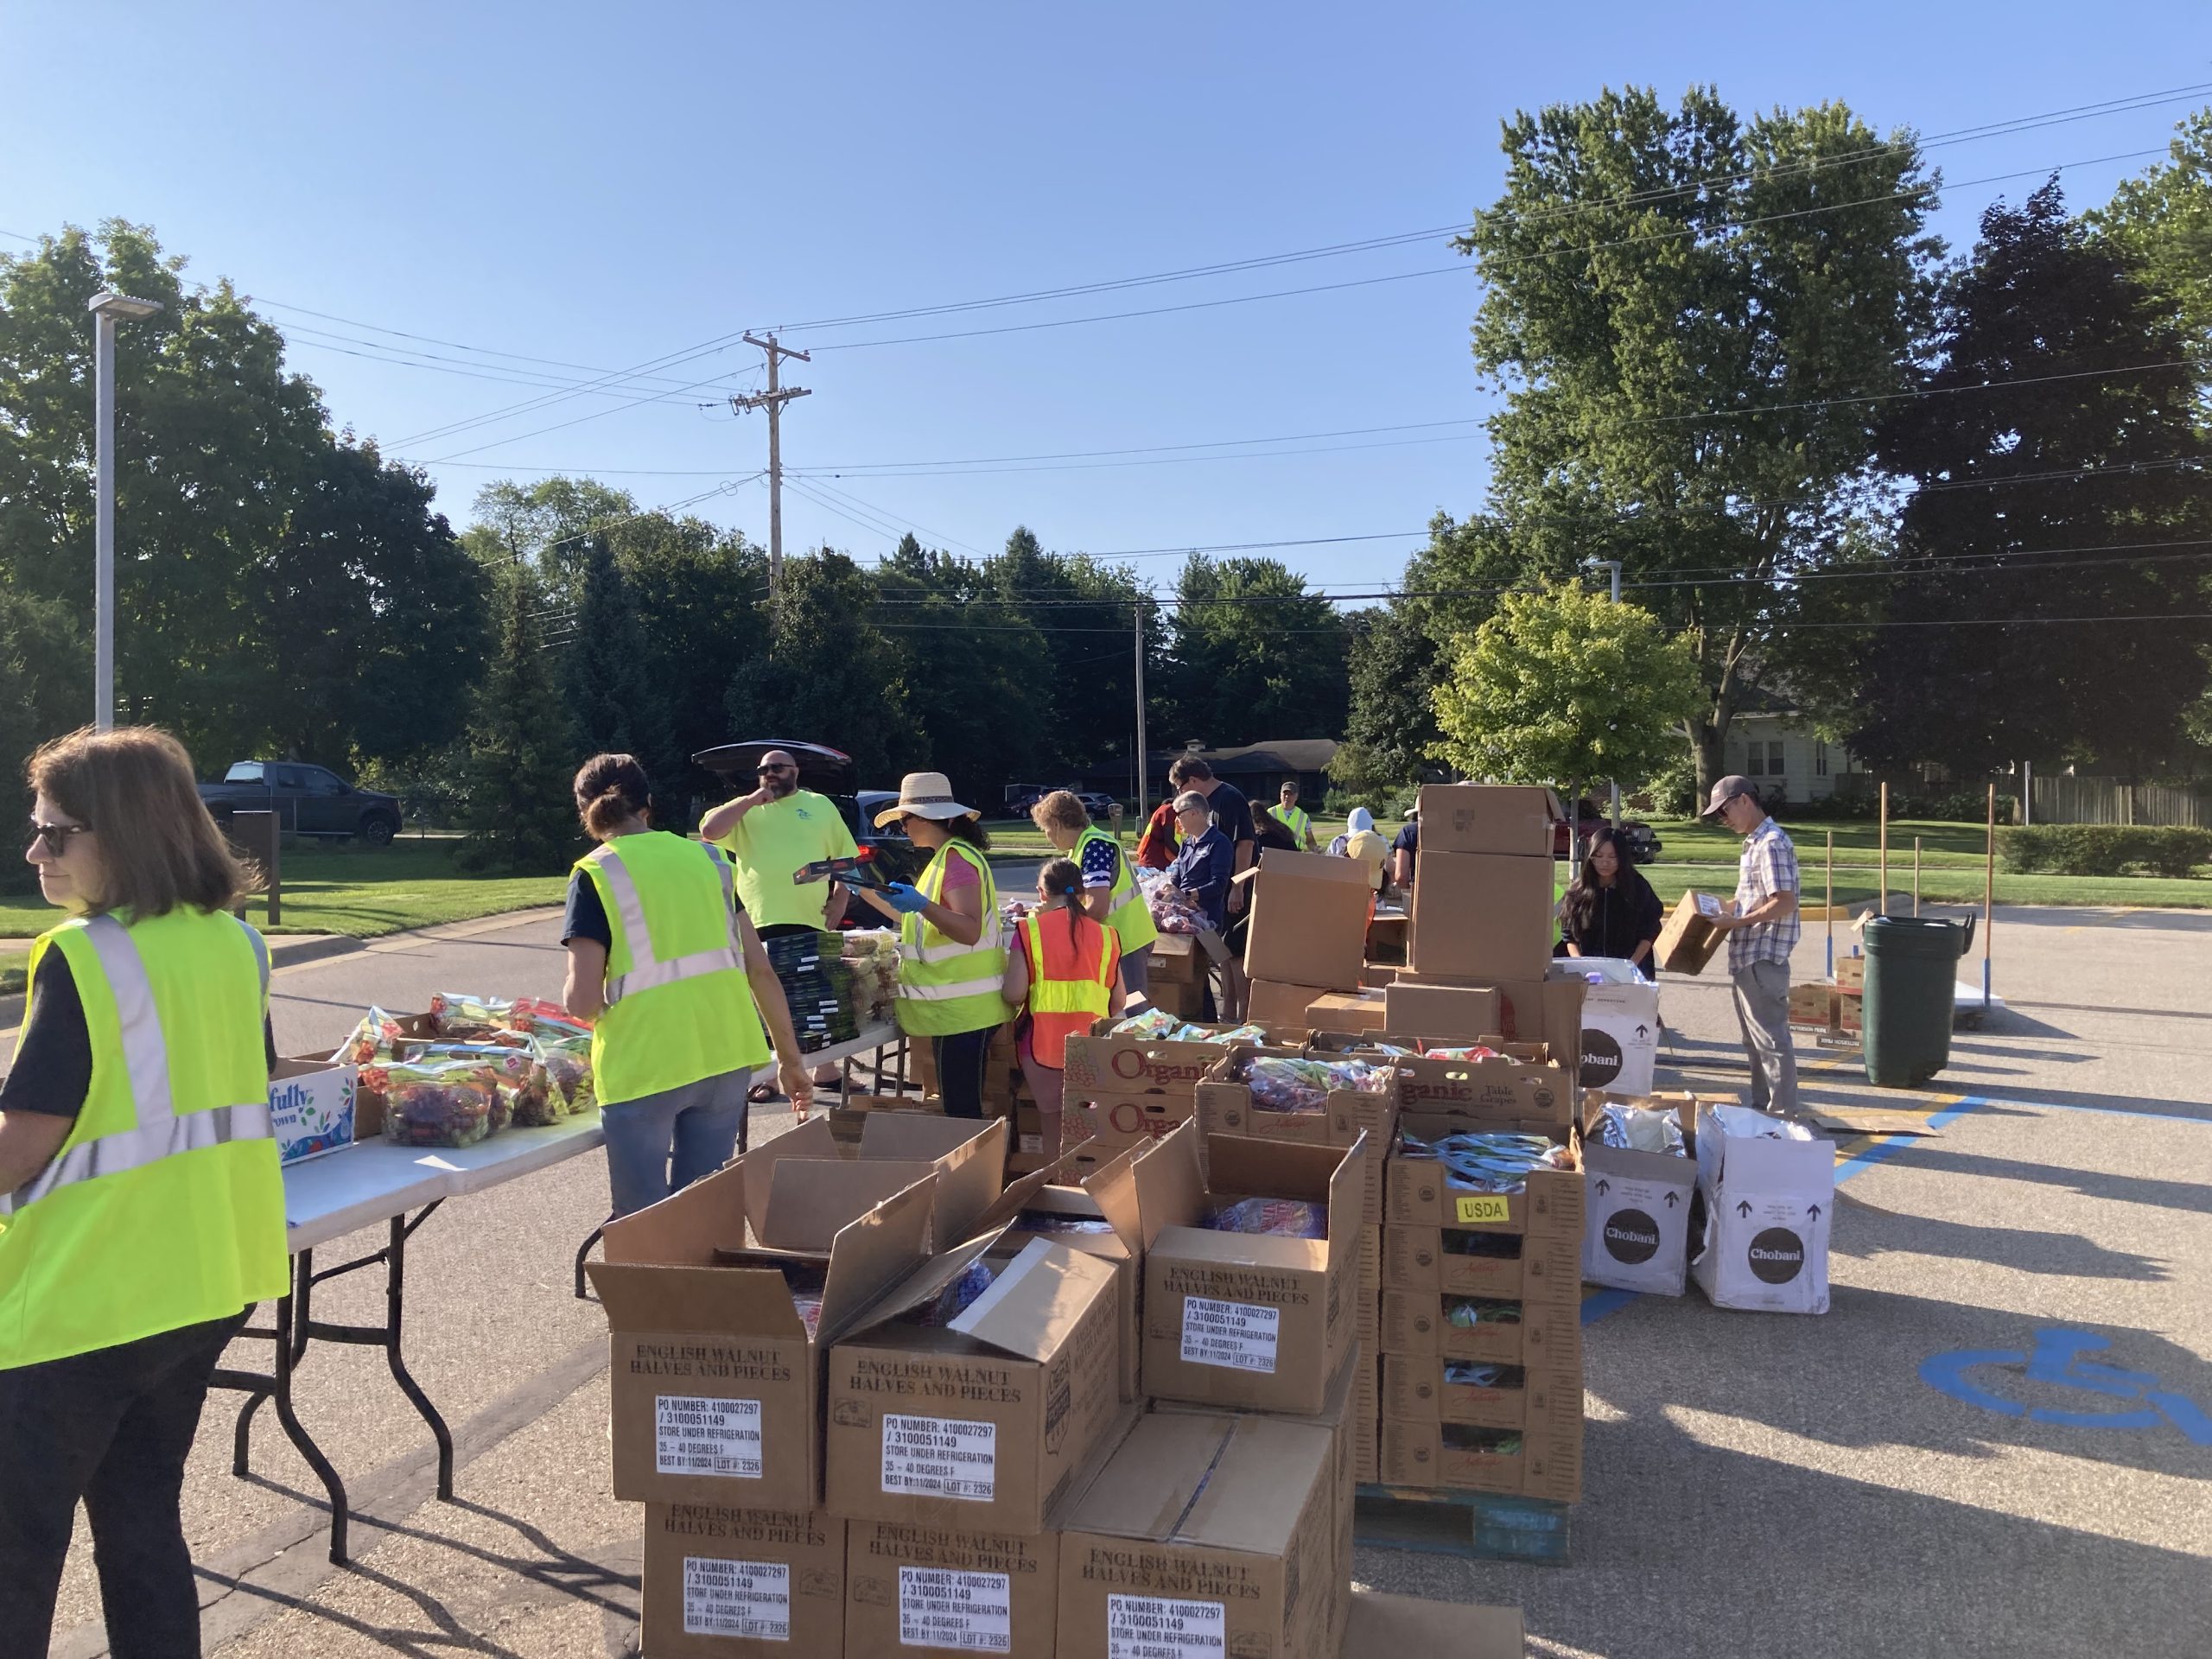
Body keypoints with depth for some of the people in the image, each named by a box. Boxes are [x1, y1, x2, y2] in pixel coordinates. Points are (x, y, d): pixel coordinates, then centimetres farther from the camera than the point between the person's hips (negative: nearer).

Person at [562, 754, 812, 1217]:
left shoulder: (595, 875, -4)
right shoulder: (707, 857, 9)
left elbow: (583, 1001, -10)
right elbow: (761, 969, 8)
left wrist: (574, 995, 13)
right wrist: (791, 1058, 15)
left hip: (644, 1067, -4)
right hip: (726, 1057, 4)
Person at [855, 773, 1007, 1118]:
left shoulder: (958, 858, -15)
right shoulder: (946, 857, 18)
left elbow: (970, 931, -25)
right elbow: (919, 921, 21)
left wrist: (922, 904, -36)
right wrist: (870, 894, 17)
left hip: (961, 1009, -10)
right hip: (952, 1007, 10)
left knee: (962, 1109, -6)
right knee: (962, 1105, 15)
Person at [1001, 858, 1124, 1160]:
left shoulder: (1030, 930, -3)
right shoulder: (1104, 934, 4)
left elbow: (1014, 994, -9)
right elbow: (1118, 1002, 8)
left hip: (1043, 1042, -1)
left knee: (1051, 1122, 10)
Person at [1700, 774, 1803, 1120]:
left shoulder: (1772, 844, -16)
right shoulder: (1755, 842, 15)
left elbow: (1784, 903, -22)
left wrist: (1735, 922, -19)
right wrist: (1725, 906, 11)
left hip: (1764, 958, -10)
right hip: (1749, 957, 10)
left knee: (1771, 1038, -3)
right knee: (1755, 1038, 17)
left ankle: (1784, 1114, 4)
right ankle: (1762, 1108, 27)